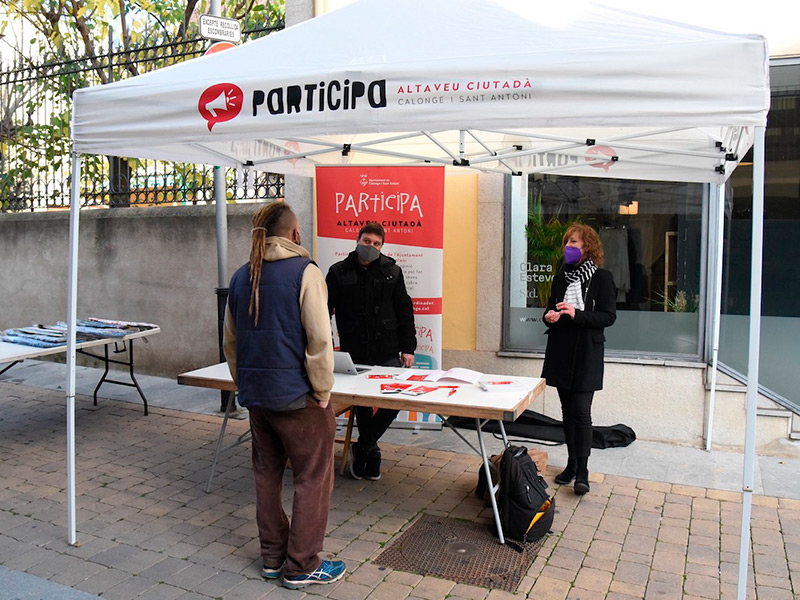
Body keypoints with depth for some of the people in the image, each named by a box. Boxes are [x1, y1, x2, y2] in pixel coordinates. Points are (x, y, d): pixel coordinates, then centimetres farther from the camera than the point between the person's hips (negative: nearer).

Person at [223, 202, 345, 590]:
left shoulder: (241, 278, 8)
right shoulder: (304, 272, -13)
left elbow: (231, 344, 15)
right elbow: (319, 340, -18)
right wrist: (323, 391, -9)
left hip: (256, 395, 7)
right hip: (297, 397, -7)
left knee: (267, 474, 17)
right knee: (312, 479, 6)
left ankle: (272, 557, 29)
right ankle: (301, 566, 13)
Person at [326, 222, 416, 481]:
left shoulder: (391, 271, 7)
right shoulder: (339, 272, 3)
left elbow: (404, 311, 8)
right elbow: (324, 311, 2)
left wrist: (408, 348, 3)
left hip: (387, 352, 1)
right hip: (354, 353, -1)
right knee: (362, 404, 7)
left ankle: (363, 448, 15)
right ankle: (371, 451, 28)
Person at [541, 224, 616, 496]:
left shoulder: (602, 277, -4)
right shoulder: (561, 277, 13)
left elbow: (608, 316, -9)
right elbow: (550, 310, 19)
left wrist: (577, 314, -22)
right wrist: (549, 317, -4)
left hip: (586, 353, -5)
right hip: (561, 350, 5)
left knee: (581, 412, -8)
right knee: (567, 410, 11)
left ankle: (582, 472, 1)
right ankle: (571, 464, 21)